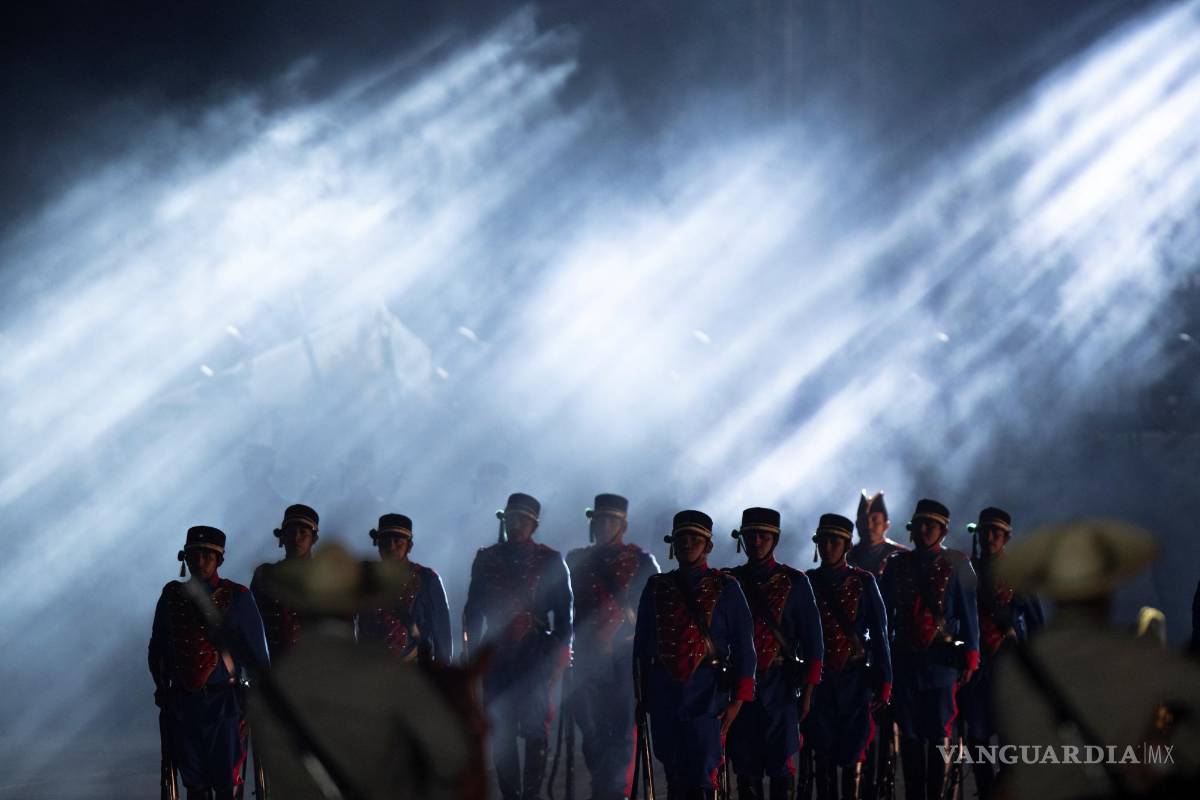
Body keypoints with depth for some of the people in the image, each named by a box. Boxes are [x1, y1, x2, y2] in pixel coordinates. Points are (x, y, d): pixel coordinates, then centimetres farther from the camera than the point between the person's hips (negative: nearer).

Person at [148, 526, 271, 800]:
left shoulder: (237, 597, -2)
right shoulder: (172, 595, 6)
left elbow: (256, 653, 2)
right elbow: (157, 646, 14)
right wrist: (162, 686, 11)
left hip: (222, 703, -3)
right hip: (181, 703, 3)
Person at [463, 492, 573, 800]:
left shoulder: (550, 561, 4)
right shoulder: (486, 559, 11)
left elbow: (563, 613, 4)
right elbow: (473, 610, 15)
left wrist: (558, 657, -3)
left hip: (536, 657, -2)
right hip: (496, 658, 3)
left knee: (535, 731, -6)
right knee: (500, 733, 0)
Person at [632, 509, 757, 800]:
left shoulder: (725, 587, 3)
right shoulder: (657, 587, 13)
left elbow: (743, 645, 1)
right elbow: (641, 642, 15)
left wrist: (738, 699, -6)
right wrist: (642, 693, 10)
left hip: (707, 693, -3)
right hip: (664, 692, 4)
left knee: (702, 777, -11)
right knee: (674, 776, 8)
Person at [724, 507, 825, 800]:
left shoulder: (794, 582, 3)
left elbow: (812, 640, 3)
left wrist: (807, 691, -2)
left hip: (780, 687, -2)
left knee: (782, 765, -4)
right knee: (745, 766, 5)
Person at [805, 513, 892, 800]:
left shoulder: (863, 582, 1)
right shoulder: (808, 582, 7)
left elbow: (879, 633, 0)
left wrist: (883, 682, -4)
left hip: (854, 679, -2)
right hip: (818, 678, 2)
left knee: (852, 754, -3)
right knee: (823, 753, 3)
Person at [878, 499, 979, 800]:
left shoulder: (956, 564, 2)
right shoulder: (896, 565, 11)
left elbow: (968, 613, -1)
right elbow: (886, 616, 12)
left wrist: (970, 657, -7)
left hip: (942, 659, -3)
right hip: (905, 659, 3)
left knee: (939, 732, -3)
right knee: (909, 733, 5)